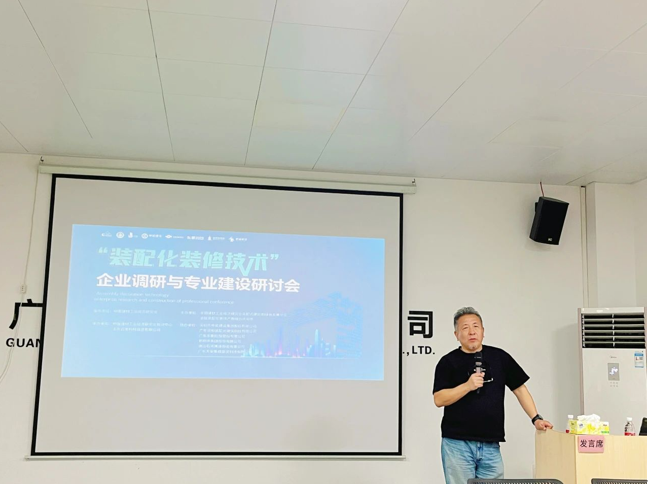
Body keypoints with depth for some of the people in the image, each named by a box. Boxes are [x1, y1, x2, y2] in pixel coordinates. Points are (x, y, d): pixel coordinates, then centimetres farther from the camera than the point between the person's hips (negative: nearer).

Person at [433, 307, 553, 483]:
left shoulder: (499, 357, 8)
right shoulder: (448, 362, 0)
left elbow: (519, 388, 15)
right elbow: (439, 399, -8)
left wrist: (536, 418, 7)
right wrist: (468, 386, -19)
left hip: (490, 444, 3)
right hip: (457, 444, -2)